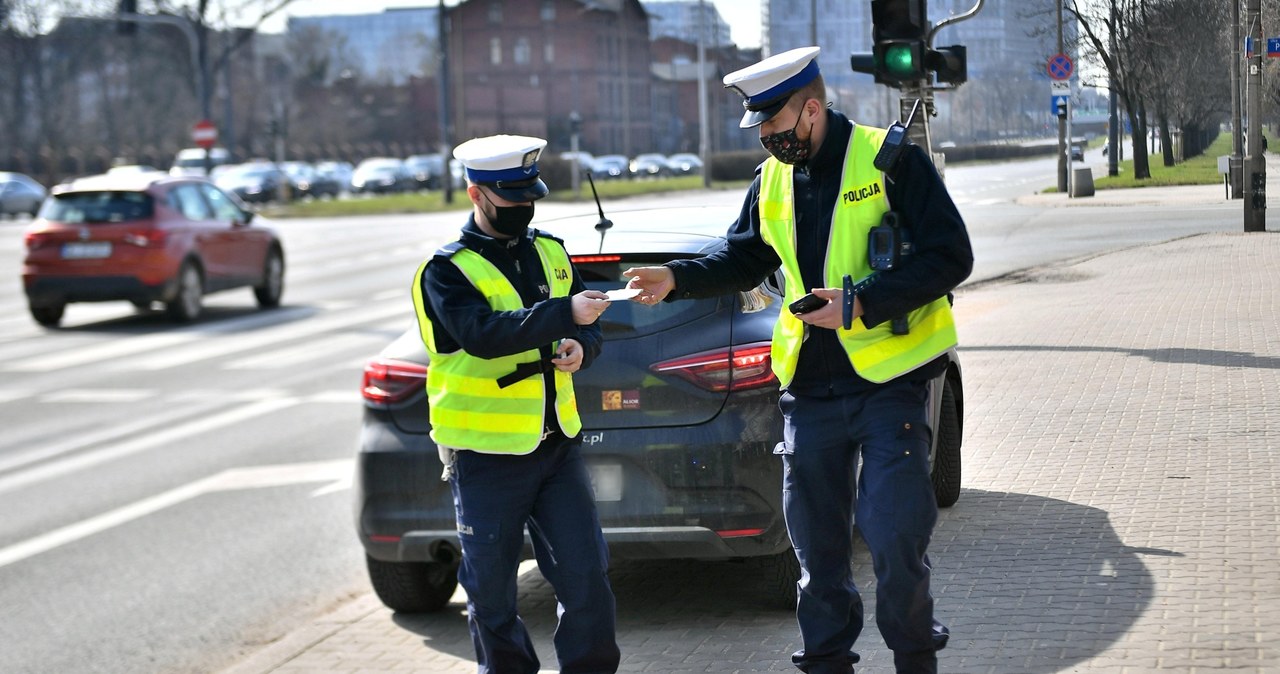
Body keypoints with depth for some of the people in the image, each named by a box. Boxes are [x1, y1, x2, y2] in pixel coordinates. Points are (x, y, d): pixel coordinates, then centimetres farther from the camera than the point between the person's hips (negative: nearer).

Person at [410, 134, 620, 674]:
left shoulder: (551, 251, 11)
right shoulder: (447, 271, -8)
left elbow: (588, 328, 16)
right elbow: (483, 334, -25)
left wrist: (581, 347, -8)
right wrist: (564, 314, -34)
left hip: (558, 445, 4)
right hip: (487, 455, -4)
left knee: (586, 577, 1)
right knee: (492, 591, 5)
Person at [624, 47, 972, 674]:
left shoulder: (890, 161, -10)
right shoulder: (773, 179, 10)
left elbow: (949, 255, -13)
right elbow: (742, 258, 21)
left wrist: (862, 305, -20)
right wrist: (678, 279, 2)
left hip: (889, 381, -6)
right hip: (809, 387, 6)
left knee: (893, 538, -8)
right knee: (817, 547, 10)